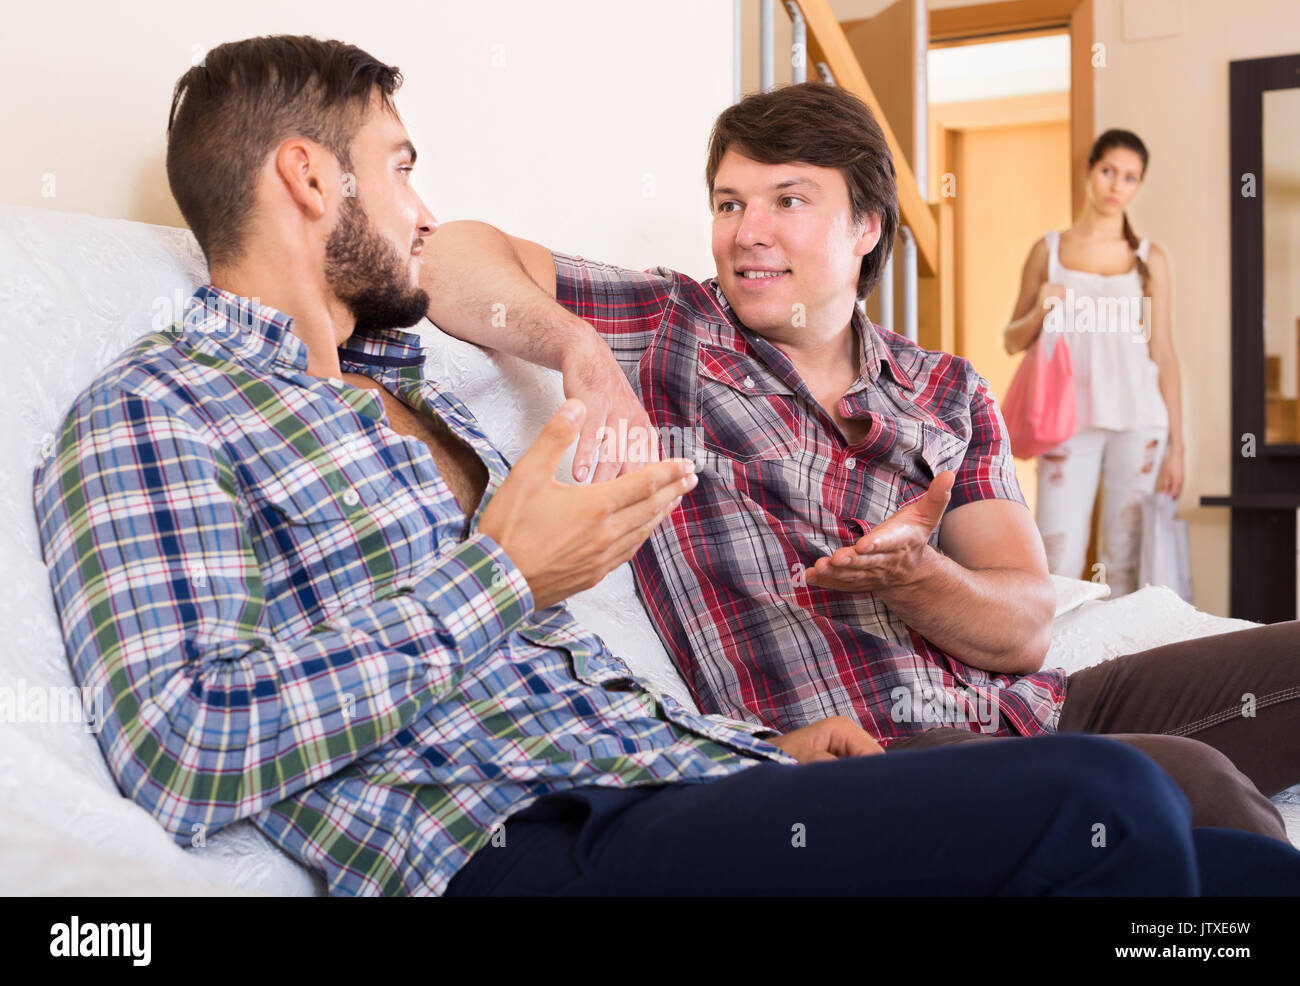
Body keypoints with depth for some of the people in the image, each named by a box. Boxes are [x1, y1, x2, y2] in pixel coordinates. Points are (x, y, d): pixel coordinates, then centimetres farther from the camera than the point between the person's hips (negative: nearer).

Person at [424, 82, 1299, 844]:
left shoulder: (951, 394, 15)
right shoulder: (666, 329, 7)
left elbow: (1025, 627, 7)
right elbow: (452, 256, -1)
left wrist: (905, 575, -15)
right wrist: (581, 348, -18)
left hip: (1031, 708, 6)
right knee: (1185, 785, -29)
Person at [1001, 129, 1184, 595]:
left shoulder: (1149, 258, 9)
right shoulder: (1048, 250, 8)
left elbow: (1163, 353, 9)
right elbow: (1013, 340, 12)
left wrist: (1175, 444, 4)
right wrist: (1041, 312, -10)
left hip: (1137, 421, 1)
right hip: (1069, 419, -1)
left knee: (1125, 562, 2)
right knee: (1059, 562, -8)